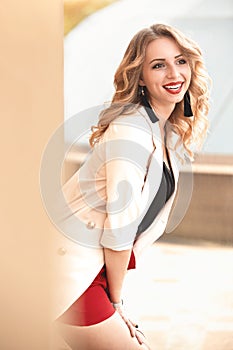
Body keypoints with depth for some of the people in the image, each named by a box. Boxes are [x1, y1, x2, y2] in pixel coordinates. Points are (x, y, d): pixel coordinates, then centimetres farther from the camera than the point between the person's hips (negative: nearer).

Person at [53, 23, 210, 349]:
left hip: (96, 267, 9)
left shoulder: (172, 129, 8)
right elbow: (119, 229, -20)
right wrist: (115, 299, -7)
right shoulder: (132, 132, -22)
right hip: (70, 269, -9)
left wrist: (116, 296, 9)